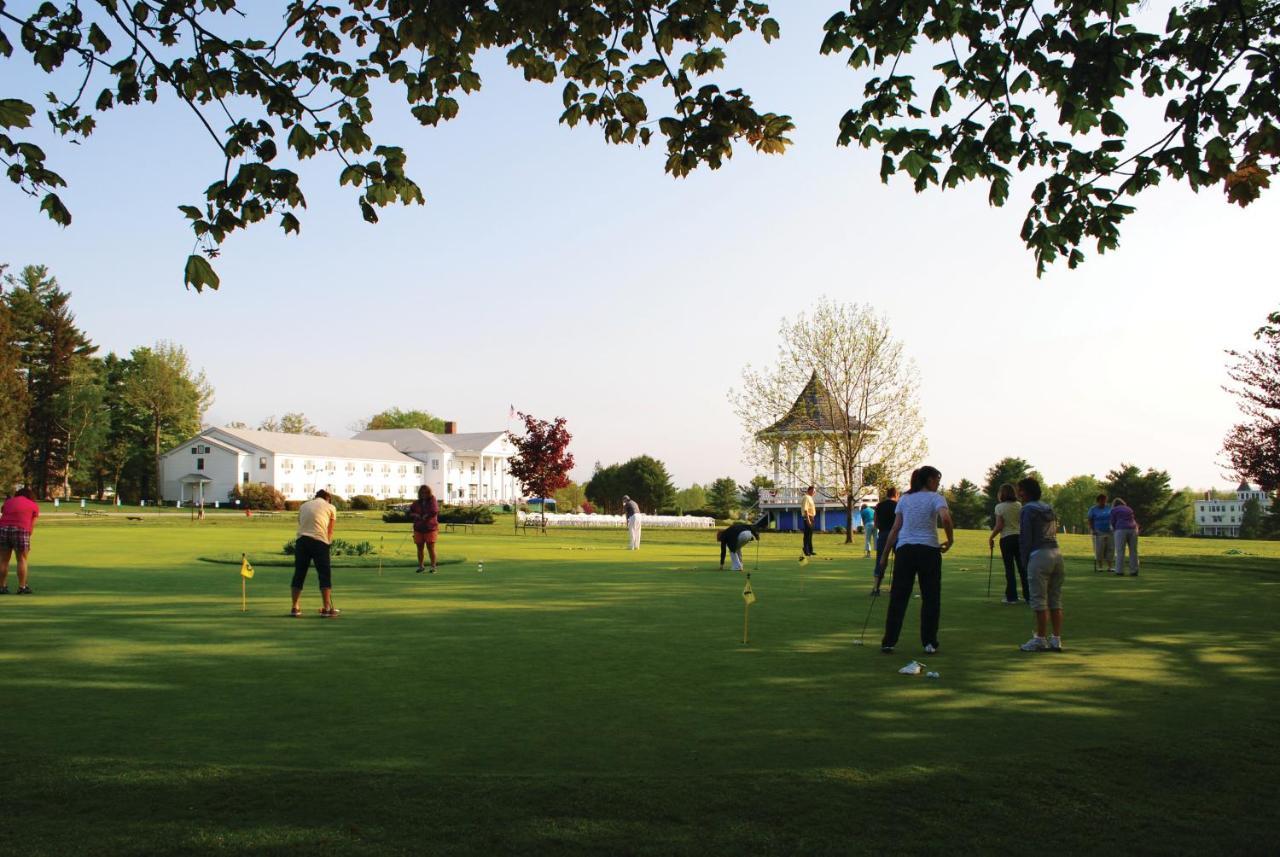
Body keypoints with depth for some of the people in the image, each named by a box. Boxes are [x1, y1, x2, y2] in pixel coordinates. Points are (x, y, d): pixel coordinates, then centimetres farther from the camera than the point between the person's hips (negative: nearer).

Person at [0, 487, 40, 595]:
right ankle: (22, 587, 10)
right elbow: (32, 525, 7)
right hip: (20, 531, -3)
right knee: (22, 559, 7)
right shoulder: (34, 506, 13)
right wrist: (28, 541, 10)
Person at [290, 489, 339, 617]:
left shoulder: (303, 505, 23)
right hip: (320, 541, -3)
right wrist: (328, 542, 16)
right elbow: (330, 531, 11)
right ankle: (327, 608, -1)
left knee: (299, 574, 11)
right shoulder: (330, 507, 15)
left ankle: (295, 608, 14)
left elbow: (301, 524, 17)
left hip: (302, 539, 3)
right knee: (324, 575, 2)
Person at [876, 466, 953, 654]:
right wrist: (950, 540, -6)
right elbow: (945, 518, -20)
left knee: (898, 597, 4)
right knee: (930, 598, 7)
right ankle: (929, 643, 8)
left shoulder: (904, 499, 12)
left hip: (904, 549, 3)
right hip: (928, 550, -3)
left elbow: (895, 529, 9)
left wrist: (885, 553, 12)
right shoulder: (936, 498, 0)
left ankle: (888, 642, 2)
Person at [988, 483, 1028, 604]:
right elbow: (1023, 523, 5)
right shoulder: (1019, 505, 6)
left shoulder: (999, 507, -7)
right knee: (1022, 567, 7)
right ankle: (1028, 596, 10)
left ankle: (1011, 597, 4)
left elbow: (999, 526, -11)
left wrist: (991, 538, -1)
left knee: (1009, 568, 2)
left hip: (1006, 538, -4)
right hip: (1019, 537, 4)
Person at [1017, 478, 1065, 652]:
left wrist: (1024, 563, -1)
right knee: (1055, 600, 10)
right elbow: (1054, 533, 17)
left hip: (1039, 555, -8)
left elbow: (1025, 539, -9)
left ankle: (1040, 639, 3)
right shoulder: (1050, 509, 17)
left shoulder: (1028, 510, -6)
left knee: (1039, 600, -1)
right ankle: (1057, 640, 10)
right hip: (1056, 553, 8)